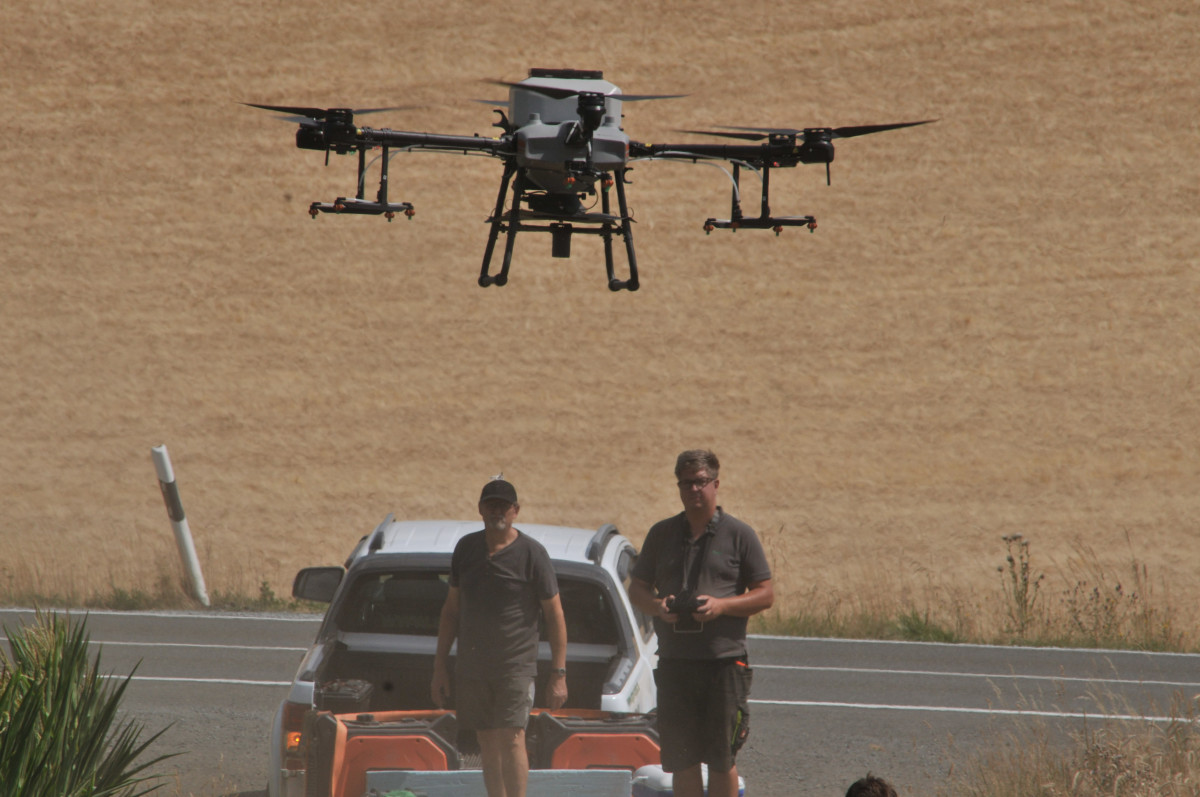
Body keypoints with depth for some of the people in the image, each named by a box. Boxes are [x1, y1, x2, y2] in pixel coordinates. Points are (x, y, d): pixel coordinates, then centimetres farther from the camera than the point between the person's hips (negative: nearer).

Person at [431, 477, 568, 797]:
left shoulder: (532, 553, -5)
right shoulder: (466, 548, 9)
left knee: (511, 740, -15)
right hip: (472, 668, 5)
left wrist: (558, 674, -7)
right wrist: (440, 666, 13)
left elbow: (555, 615, -2)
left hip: (516, 665, -5)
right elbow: (451, 609, 16)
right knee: (489, 747, 6)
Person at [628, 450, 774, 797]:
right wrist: (656, 606, -7)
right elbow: (637, 587, 17)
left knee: (722, 757, -1)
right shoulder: (662, 534, 13)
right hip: (674, 660, 3)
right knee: (680, 757, 5)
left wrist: (721, 605, -16)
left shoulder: (738, 534, 2)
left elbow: (765, 595, 1)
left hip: (724, 660, -3)